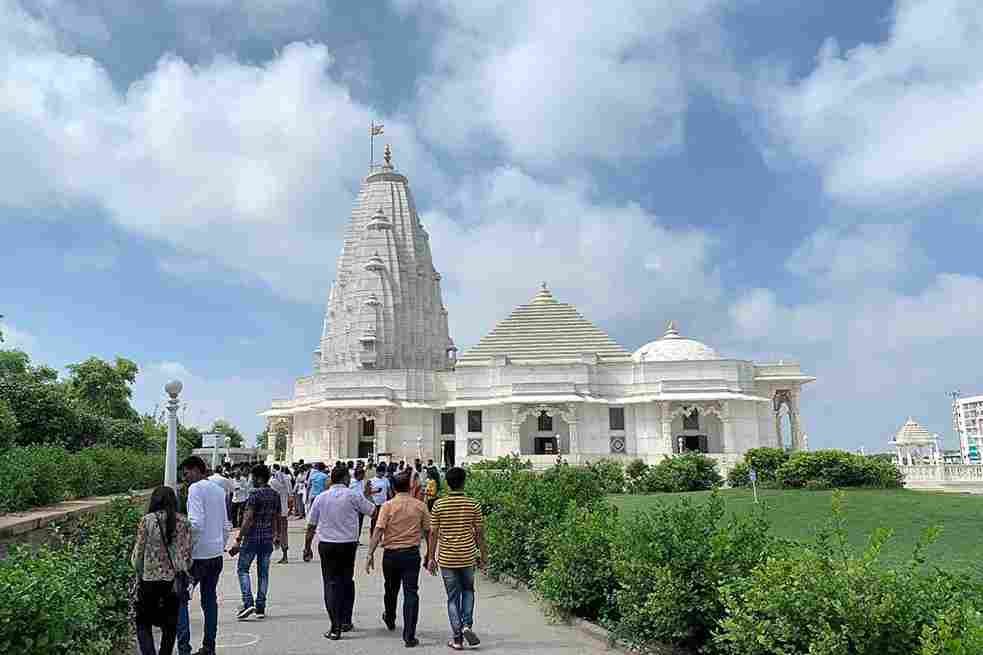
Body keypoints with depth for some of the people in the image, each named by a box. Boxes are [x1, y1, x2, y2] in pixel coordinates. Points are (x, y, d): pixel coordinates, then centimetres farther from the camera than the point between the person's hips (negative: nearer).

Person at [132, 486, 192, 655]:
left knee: (143, 622, 13)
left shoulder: (147, 520, -6)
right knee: (170, 624, 17)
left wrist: (139, 572, 18)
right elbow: (187, 554, 1)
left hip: (150, 579, -2)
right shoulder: (184, 522, 0)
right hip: (175, 580, 2)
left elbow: (138, 553, -1)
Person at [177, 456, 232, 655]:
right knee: (210, 599, 13)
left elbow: (196, 523, -21)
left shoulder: (196, 488, -10)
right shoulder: (219, 490, 13)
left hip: (199, 554, -7)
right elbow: (227, 525, 16)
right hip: (217, 553, 7)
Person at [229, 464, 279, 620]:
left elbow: (248, 519, -17)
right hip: (268, 539, 6)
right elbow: (277, 519, 15)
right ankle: (260, 607, 12)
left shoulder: (255, 494, -12)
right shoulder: (276, 495, 9)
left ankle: (248, 603, -7)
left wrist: (238, 540, -15)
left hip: (252, 537, -6)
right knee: (263, 572, 10)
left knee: (243, 569, 6)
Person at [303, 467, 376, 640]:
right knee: (347, 581, 18)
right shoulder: (353, 496, -7)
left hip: (326, 545, 0)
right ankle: (346, 621, 23)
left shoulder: (321, 498, -1)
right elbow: (373, 511, 2)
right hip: (348, 545, 0)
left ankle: (335, 627, -1)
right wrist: (367, 495, 18)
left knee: (331, 584, 4)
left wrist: (307, 547, 12)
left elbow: (311, 526, 3)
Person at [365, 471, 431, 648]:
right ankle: (409, 636, -6)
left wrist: (370, 554, -11)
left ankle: (390, 620, 47)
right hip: (412, 553, -1)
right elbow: (428, 531, 3)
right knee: (411, 593, 0)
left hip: (391, 553, 1)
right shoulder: (420, 506, -1)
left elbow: (378, 531, -14)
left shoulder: (388, 506, -7)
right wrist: (430, 555, 12)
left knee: (391, 590, 22)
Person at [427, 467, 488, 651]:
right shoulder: (473, 504, -5)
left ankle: (457, 638, 10)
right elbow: (479, 533, 0)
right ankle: (467, 625, 4)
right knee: (468, 591, 22)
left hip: (446, 558, 0)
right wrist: (483, 555, 10)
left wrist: (431, 557, 4)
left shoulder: (439, 505, -6)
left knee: (453, 597, 9)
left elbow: (433, 533, -4)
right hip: (468, 557, 0)